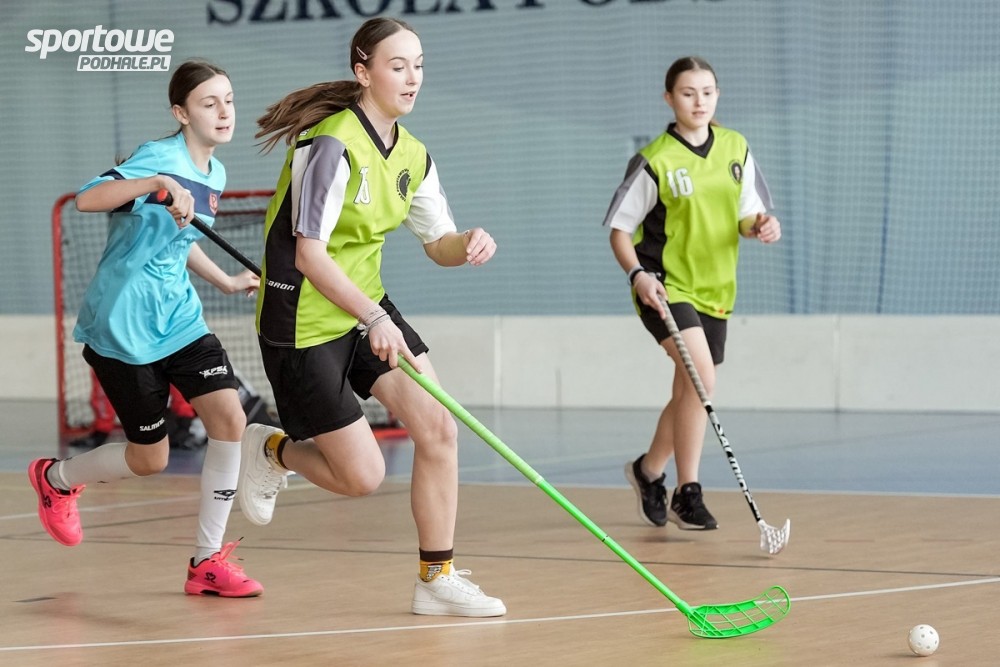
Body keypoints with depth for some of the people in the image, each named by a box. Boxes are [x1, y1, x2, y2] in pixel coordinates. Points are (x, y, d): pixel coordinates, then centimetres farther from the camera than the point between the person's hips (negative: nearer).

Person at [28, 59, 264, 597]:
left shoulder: (214, 175, 8)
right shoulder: (160, 158, -17)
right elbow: (87, 199, -33)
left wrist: (226, 281, 25)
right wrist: (158, 184, -45)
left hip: (179, 316, 7)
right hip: (123, 325, -7)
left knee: (229, 418, -11)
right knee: (150, 459, 1)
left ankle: (207, 561, 0)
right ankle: (55, 478, 33)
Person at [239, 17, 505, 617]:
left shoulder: (412, 155, 3)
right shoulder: (333, 144, -22)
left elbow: (439, 244, 11)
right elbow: (309, 255, -27)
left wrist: (469, 243, -13)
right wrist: (373, 318, -37)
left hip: (368, 308, 8)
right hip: (305, 324, -7)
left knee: (437, 427, -6)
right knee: (361, 477, -5)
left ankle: (437, 579, 6)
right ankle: (271, 451, 26)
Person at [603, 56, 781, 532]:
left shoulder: (736, 150, 5)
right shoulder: (654, 161, -10)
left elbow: (744, 217, 11)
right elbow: (620, 228, -6)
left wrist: (761, 225, -12)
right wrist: (637, 273, -23)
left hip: (714, 290, 6)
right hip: (665, 287, -6)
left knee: (688, 393, 14)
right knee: (702, 378, -23)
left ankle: (648, 471, 38)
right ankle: (687, 492, -15)